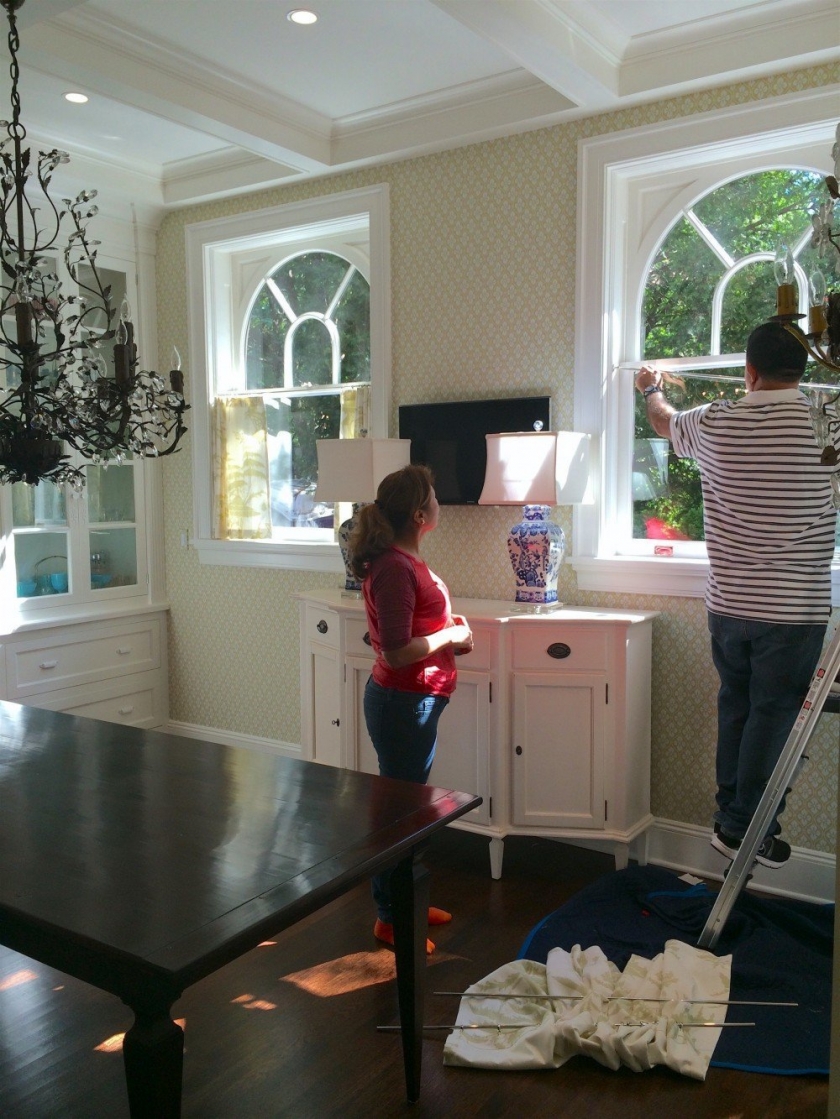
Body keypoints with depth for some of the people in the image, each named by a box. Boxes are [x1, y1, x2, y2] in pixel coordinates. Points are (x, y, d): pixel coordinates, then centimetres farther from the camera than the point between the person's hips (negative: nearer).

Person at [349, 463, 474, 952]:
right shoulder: (394, 567, -23)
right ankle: (390, 918, 20)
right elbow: (396, 653, -26)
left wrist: (449, 623, 7)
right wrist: (450, 636, -14)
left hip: (414, 700, 10)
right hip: (403, 703, -10)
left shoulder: (406, 560, 8)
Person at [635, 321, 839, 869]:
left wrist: (652, 389, 42)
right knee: (774, 716, 8)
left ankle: (730, 816, 29)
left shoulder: (715, 422, -2)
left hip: (728, 604, 3)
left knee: (735, 707, 18)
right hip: (795, 608, -3)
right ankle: (746, 829, 18)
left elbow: (666, 421, 21)